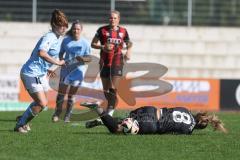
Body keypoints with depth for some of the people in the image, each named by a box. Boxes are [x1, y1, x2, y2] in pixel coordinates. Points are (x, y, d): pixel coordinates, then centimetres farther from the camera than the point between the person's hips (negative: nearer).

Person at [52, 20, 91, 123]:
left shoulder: (85, 43, -8)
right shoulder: (66, 40, -3)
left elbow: (89, 58, -5)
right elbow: (61, 53, 9)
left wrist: (82, 59, -26)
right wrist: (61, 60, -11)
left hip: (78, 71, -1)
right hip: (66, 69, 1)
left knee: (71, 95, 6)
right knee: (61, 92, 1)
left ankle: (67, 115, 18)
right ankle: (57, 113, 18)